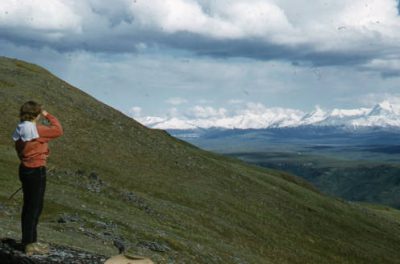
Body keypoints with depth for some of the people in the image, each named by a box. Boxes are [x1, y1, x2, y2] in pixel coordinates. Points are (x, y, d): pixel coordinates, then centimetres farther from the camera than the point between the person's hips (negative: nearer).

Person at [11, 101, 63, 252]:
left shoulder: (20, 130, 5)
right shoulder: (38, 130, -20)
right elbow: (58, 130, -11)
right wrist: (48, 116, -3)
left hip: (24, 169, 8)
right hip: (37, 171, -8)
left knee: (28, 205, 17)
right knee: (35, 206, 1)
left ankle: (28, 239, 28)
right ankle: (29, 242, 6)